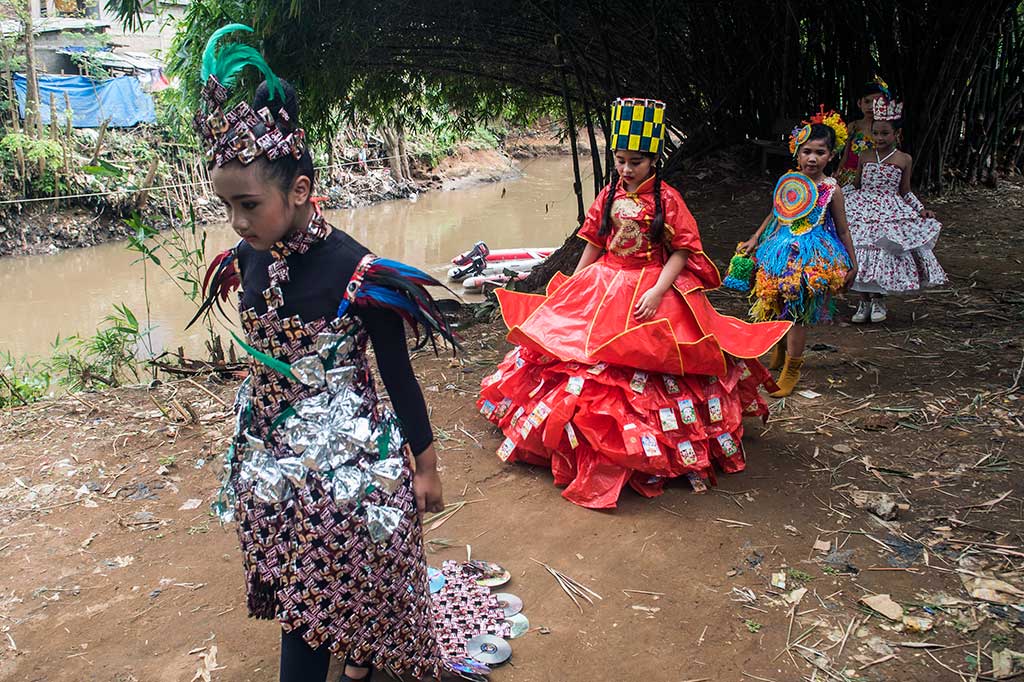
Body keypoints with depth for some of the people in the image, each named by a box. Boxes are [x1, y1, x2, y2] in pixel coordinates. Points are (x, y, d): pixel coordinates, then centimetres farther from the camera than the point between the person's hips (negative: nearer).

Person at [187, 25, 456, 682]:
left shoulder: (356, 272, -21)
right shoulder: (246, 262, -4)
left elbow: (399, 375, -12)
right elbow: (263, 362, 9)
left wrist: (426, 465, -5)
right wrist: (251, 438, 18)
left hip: (347, 456, -5)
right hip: (271, 453, 6)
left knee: (317, 589, 8)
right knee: (299, 585, 16)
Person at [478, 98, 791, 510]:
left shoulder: (667, 199, -7)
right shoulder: (609, 196, 6)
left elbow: (682, 251, -10)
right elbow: (593, 245, 12)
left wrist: (657, 291, -22)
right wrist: (571, 289, 11)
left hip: (653, 288, -5)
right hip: (604, 290, 5)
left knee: (654, 375, -5)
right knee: (591, 365, 5)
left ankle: (689, 455, 9)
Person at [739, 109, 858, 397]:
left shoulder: (831, 189, -8)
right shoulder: (786, 181, 1)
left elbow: (842, 230, 0)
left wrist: (852, 264, 3)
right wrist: (755, 239, 13)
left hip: (812, 257, -4)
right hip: (781, 252, 4)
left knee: (797, 312, -1)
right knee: (776, 308, 13)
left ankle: (791, 369, 11)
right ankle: (780, 352, 39)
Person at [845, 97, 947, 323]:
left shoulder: (904, 160, 3)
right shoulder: (865, 158, 7)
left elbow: (905, 192, 9)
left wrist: (922, 210, 0)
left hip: (891, 214, -1)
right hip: (862, 211, 1)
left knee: (886, 252, -7)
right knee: (859, 252, -5)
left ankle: (878, 300, 12)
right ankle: (864, 301, 9)